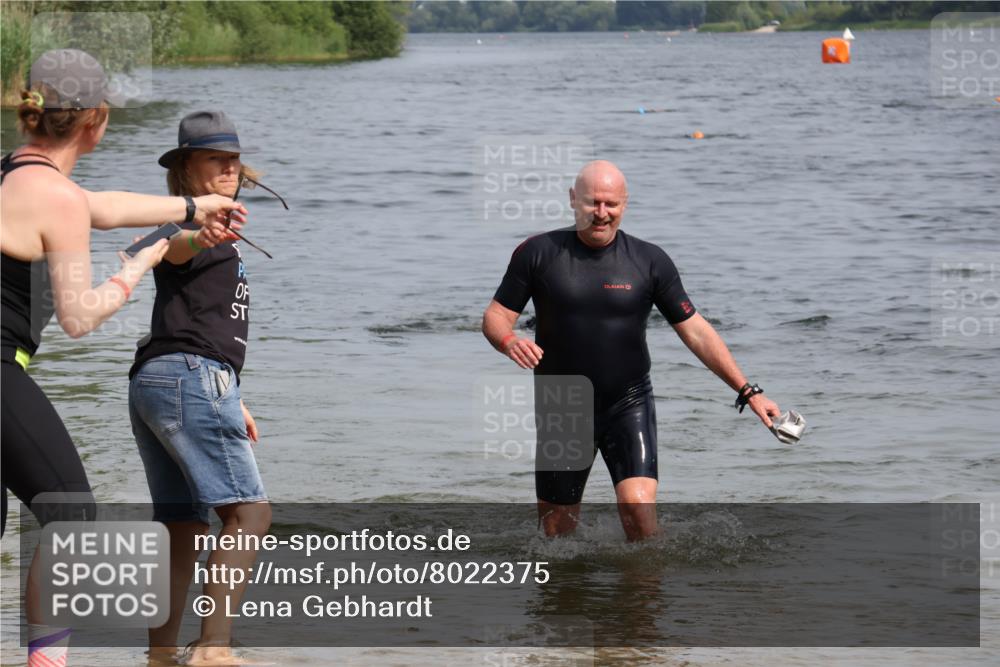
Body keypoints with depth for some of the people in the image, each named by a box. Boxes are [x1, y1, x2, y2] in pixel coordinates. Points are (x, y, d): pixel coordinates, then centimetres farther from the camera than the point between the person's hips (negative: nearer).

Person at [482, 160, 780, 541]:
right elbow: (495, 316, -1)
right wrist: (509, 341, -26)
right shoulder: (539, 253, -4)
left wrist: (747, 391, -2)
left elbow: (694, 331, 2)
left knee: (638, 507, -21)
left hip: (629, 405, -1)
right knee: (556, 531, 8)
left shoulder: (649, 262, -2)